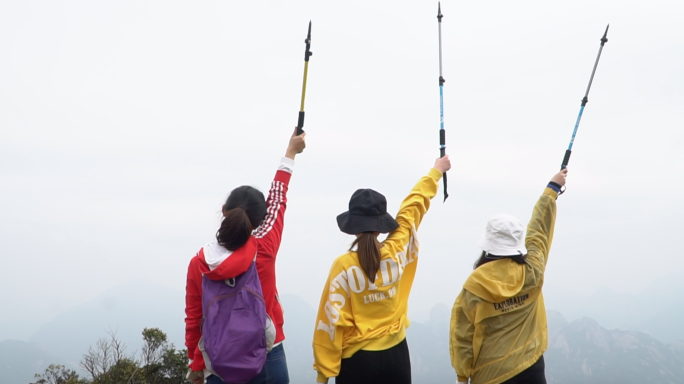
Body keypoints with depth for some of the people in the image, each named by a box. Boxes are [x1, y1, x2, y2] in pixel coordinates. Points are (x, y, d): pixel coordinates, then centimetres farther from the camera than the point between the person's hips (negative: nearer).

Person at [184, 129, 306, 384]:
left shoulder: (198, 263, -8)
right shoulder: (264, 249, -10)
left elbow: (194, 321, -1)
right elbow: (277, 202, 5)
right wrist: (291, 153, 18)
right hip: (267, 360, -1)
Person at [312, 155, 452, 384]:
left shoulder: (343, 266, -15)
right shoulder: (397, 253, -7)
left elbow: (331, 321, -14)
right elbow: (413, 207, 8)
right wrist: (436, 172, 25)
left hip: (357, 359, -3)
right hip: (395, 354, 3)